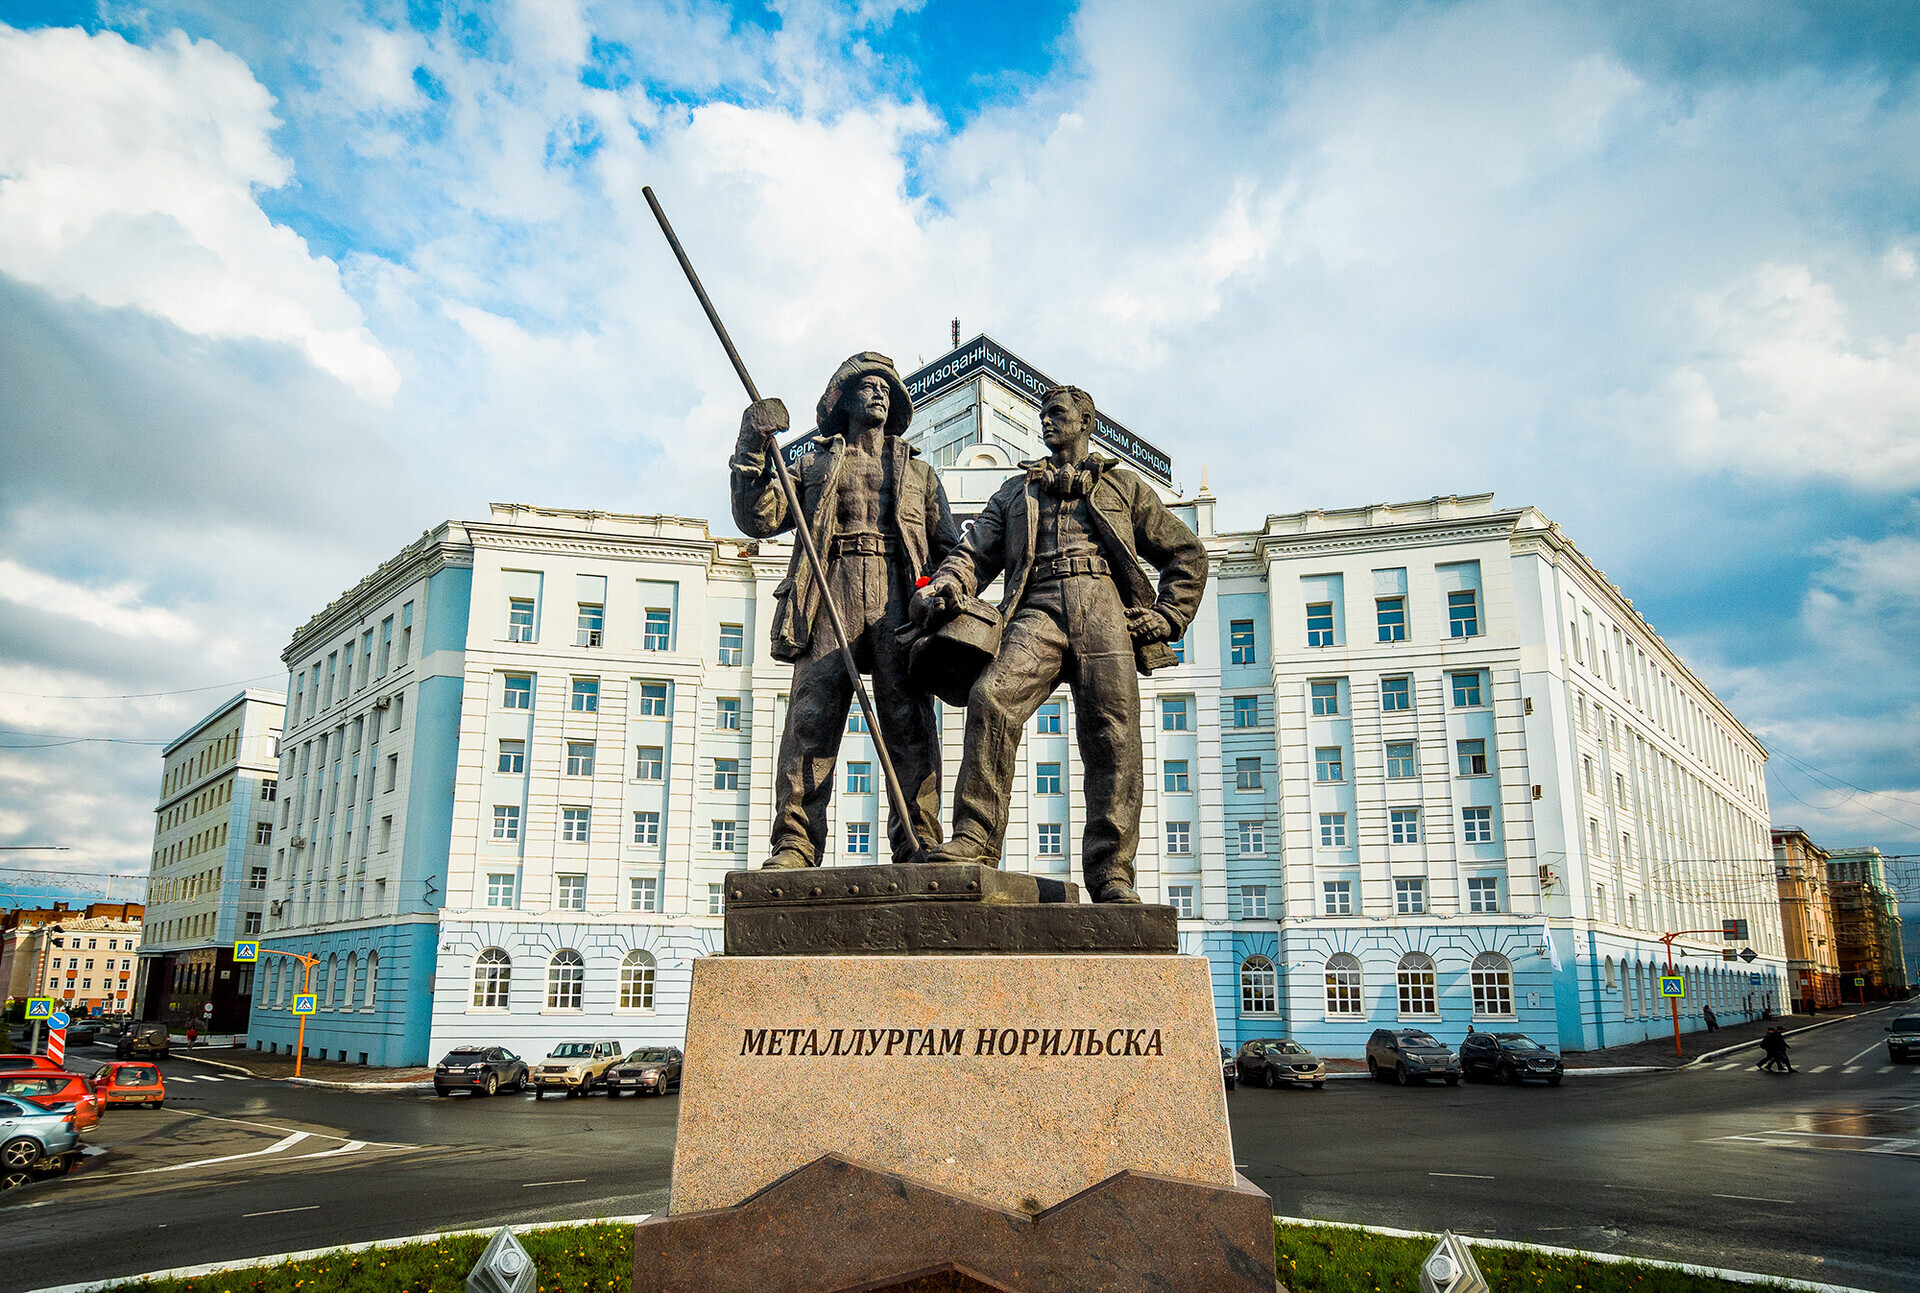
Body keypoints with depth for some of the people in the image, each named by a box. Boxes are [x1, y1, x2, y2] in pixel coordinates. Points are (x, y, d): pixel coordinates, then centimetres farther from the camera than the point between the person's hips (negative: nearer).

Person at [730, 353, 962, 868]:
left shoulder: (919, 472, 29)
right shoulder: (814, 465, 26)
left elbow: (950, 548, 22)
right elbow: (758, 519, 13)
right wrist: (752, 452, 0)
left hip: (899, 599, 1)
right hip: (830, 596, -1)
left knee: (910, 725, -10)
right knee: (810, 719, -14)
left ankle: (918, 847, -10)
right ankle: (794, 847, -17)